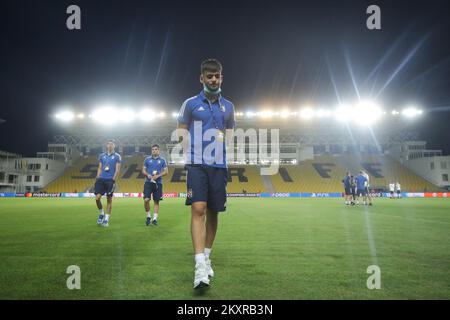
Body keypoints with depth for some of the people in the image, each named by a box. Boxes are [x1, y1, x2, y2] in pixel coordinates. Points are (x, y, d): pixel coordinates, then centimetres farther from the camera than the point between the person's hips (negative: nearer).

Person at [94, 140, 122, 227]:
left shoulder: (117, 156, 1)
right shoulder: (102, 156, 13)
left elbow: (117, 169, -3)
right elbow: (99, 168, 15)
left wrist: (113, 180, -13)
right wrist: (97, 178, 5)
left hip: (110, 180, -3)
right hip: (101, 179, 3)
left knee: (109, 199, 2)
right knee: (97, 198, -7)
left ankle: (106, 219, 11)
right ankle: (101, 213, 16)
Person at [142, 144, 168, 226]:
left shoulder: (162, 160, 7)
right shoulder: (147, 159, 9)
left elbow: (166, 171, 3)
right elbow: (143, 170, 9)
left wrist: (158, 176, -13)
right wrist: (148, 175, -12)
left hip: (158, 183, 0)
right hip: (148, 182, 0)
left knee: (156, 201, 3)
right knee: (146, 199, -11)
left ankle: (155, 219, 11)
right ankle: (148, 216, 8)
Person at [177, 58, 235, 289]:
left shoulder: (228, 106, 15)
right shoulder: (190, 103, 6)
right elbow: (181, 132, 9)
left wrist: (224, 139, -1)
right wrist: (190, 154, -6)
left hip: (219, 165, 3)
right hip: (197, 164, -3)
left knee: (213, 212, 8)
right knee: (198, 209, -16)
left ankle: (206, 257, 25)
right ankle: (200, 266, -17)